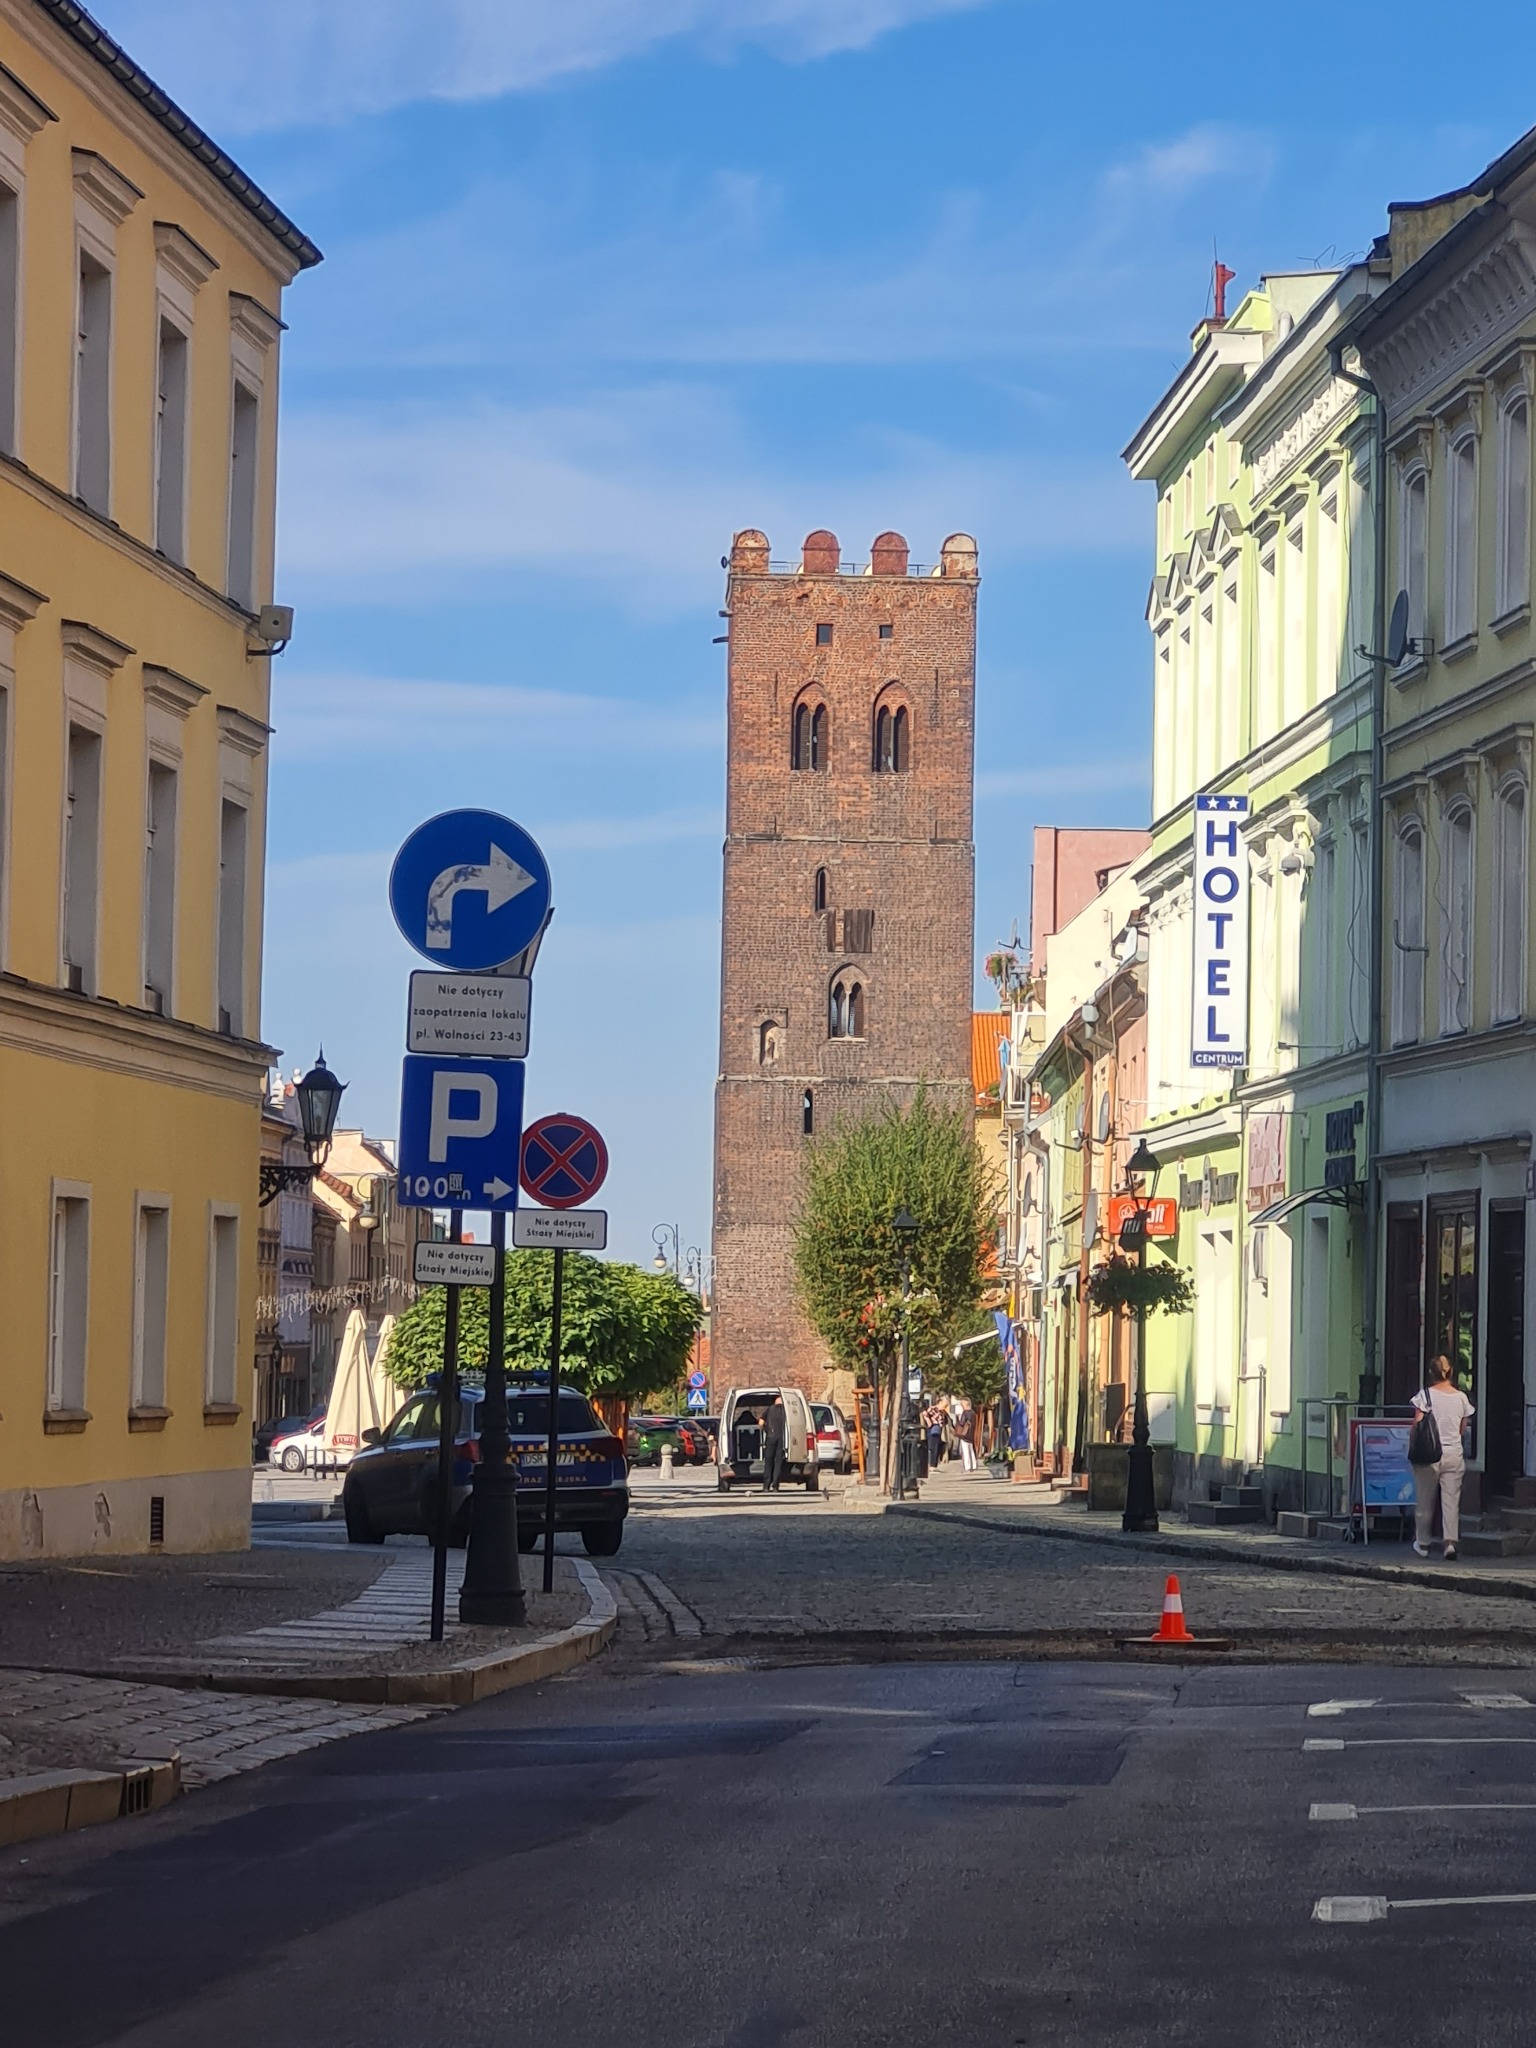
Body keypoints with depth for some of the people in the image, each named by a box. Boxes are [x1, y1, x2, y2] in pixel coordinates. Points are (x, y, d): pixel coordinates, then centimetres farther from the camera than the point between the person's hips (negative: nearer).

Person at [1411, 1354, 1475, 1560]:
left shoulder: (1426, 1395, -6)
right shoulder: (1461, 1397, 3)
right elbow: (1463, 1430, 10)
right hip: (1454, 1454, 2)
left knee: (1425, 1501, 9)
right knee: (1451, 1499, 1)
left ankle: (1422, 1543, 18)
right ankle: (1451, 1540, -14)